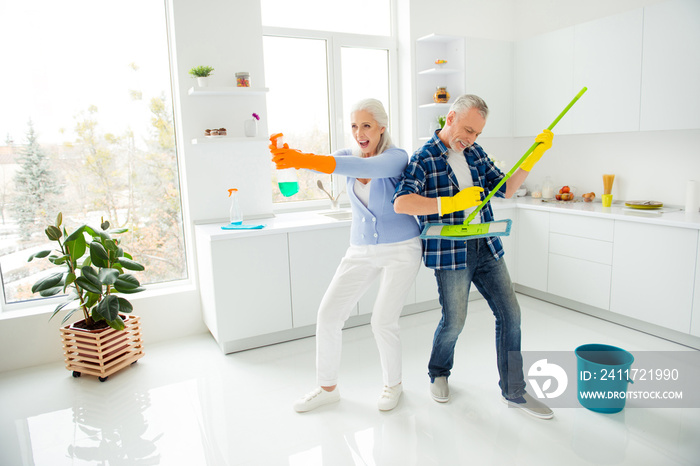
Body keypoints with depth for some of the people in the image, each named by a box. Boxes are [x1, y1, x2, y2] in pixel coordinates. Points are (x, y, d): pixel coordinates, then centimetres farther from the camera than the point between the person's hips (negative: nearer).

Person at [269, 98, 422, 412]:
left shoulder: (396, 157, -15)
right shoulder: (350, 156, 2)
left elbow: (363, 168, -36)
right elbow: (320, 163, -16)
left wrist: (303, 160, -48)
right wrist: (286, 155, -40)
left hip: (401, 250, -5)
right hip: (361, 251, 5)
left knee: (383, 321, -9)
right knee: (328, 313, -2)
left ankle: (393, 384, 21)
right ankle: (327, 387, 17)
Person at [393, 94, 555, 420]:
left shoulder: (475, 153, 12)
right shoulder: (423, 159, -9)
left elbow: (505, 188, 14)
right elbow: (401, 203, -24)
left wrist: (533, 156, 3)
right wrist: (452, 203, -27)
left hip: (487, 248, 7)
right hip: (450, 253, -6)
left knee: (510, 314, 6)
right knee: (454, 322, 3)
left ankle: (514, 391, 21)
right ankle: (438, 374, 34)